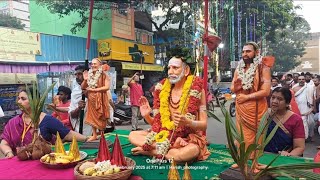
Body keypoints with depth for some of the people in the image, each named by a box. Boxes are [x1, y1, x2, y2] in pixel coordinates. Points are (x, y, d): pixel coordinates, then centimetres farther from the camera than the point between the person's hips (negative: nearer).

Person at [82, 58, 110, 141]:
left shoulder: (103, 75, -6)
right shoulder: (89, 75, 9)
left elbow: (107, 87, -18)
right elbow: (82, 87, 12)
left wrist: (93, 89, -17)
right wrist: (85, 80, -8)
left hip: (100, 99, -5)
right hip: (91, 99, 6)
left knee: (101, 118, 1)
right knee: (92, 117, 9)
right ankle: (94, 135, 17)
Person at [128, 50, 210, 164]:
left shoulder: (196, 89, -8)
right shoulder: (163, 89, 3)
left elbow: (204, 125, -7)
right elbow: (158, 123, 9)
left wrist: (187, 122, -27)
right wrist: (147, 116, -12)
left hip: (189, 138, -4)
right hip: (164, 136, 4)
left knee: (192, 151, -39)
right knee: (133, 135, -10)